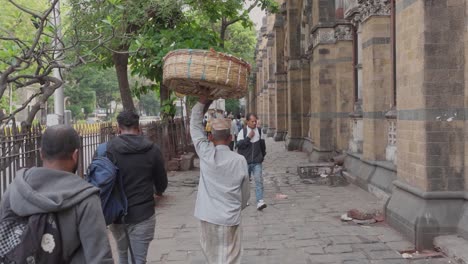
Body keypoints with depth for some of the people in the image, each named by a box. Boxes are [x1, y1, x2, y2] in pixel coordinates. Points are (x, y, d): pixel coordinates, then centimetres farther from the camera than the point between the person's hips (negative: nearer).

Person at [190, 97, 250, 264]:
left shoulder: (206, 154, -9)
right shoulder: (240, 160, -7)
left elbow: (195, 127, 4)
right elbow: (245, 193, 3)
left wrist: (201, 103, 12)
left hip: (207, 217, 1)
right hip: (230, 218, -1)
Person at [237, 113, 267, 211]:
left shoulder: (260, 131, 6)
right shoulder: (242, 132, -3)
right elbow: (239, 144, -14)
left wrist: (262, 156, 21)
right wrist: (248, 137, -18)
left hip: (257, 162, 1)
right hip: (245, 161, -1)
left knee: (259, 180, -12)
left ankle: (260, 201, -16)